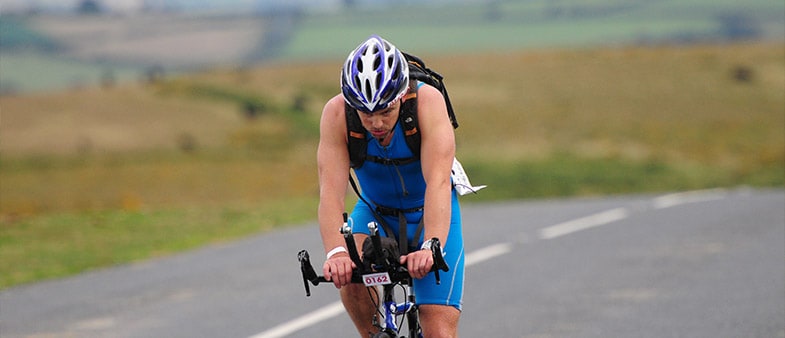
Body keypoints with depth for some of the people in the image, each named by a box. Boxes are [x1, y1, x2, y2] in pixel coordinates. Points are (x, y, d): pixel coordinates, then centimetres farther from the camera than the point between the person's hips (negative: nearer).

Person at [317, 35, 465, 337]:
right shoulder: (336, 114, -25)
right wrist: (336, 252, -50)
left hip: (431, 215, -2)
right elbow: (331, 190, -34)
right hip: (376, 213, 2)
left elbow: (438, 181, -40)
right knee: (349, 272, -30)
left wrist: (431, 247, -54)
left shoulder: (428, 101, -30)